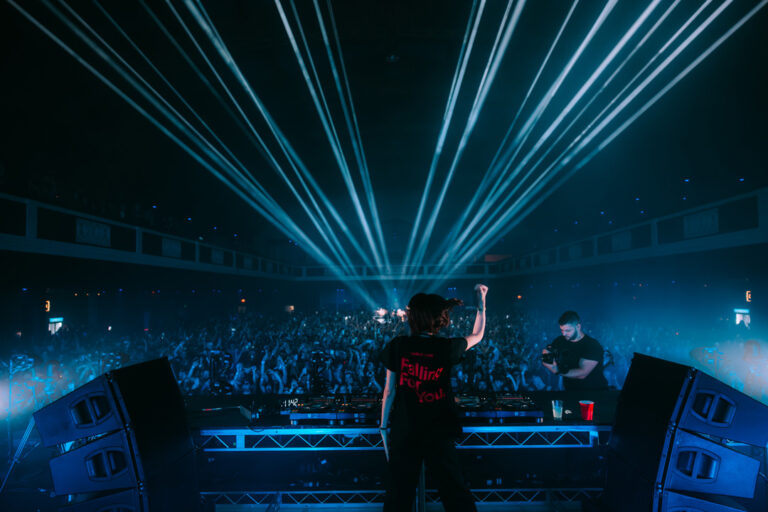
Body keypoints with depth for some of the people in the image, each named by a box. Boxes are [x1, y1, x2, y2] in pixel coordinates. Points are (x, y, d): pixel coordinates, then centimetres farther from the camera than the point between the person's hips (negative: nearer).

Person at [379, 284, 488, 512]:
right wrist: (482, 301, 24)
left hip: (403, 434, 1)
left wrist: (384, 426, 10)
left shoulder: (397, 346, -5)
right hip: (438, 435, 0)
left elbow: (389, 391, -1)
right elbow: (477, 335, 13)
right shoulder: (446, 347, -6)